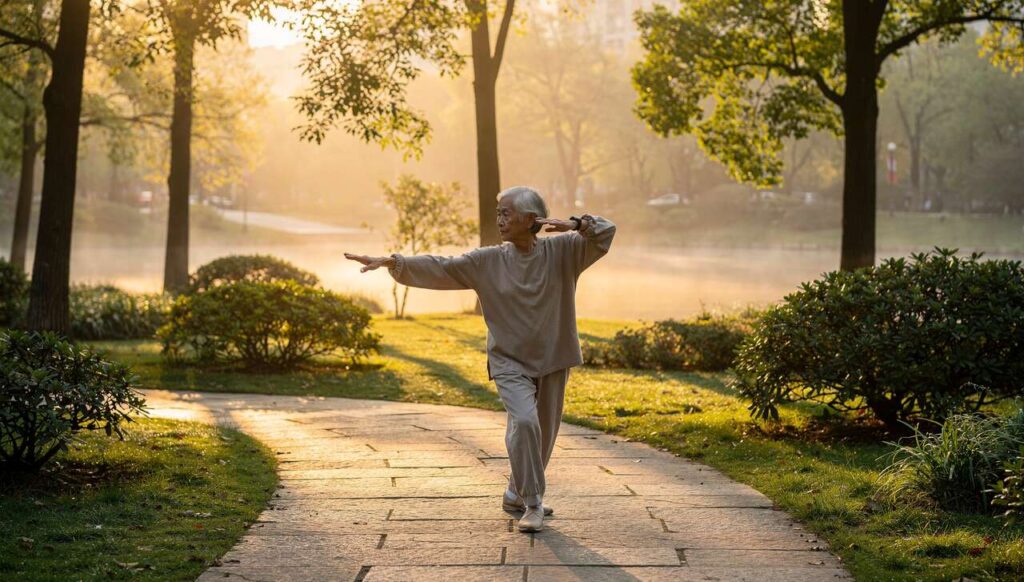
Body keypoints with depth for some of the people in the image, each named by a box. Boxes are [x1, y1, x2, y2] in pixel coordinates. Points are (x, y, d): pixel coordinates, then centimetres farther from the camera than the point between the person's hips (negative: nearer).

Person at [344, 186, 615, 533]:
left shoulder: (562, 250, -5)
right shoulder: (487, 261, -4)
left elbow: (605, 234, -13)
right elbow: (439, 268, -7)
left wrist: (575, 225, -32)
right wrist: (392, 262, -16)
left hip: (553, 361, 2)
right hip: (510, 361, -2)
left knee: (544, 434, 12)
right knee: (524, 422, -24)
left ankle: (517, 494, 35)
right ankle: (532, 503, -11)